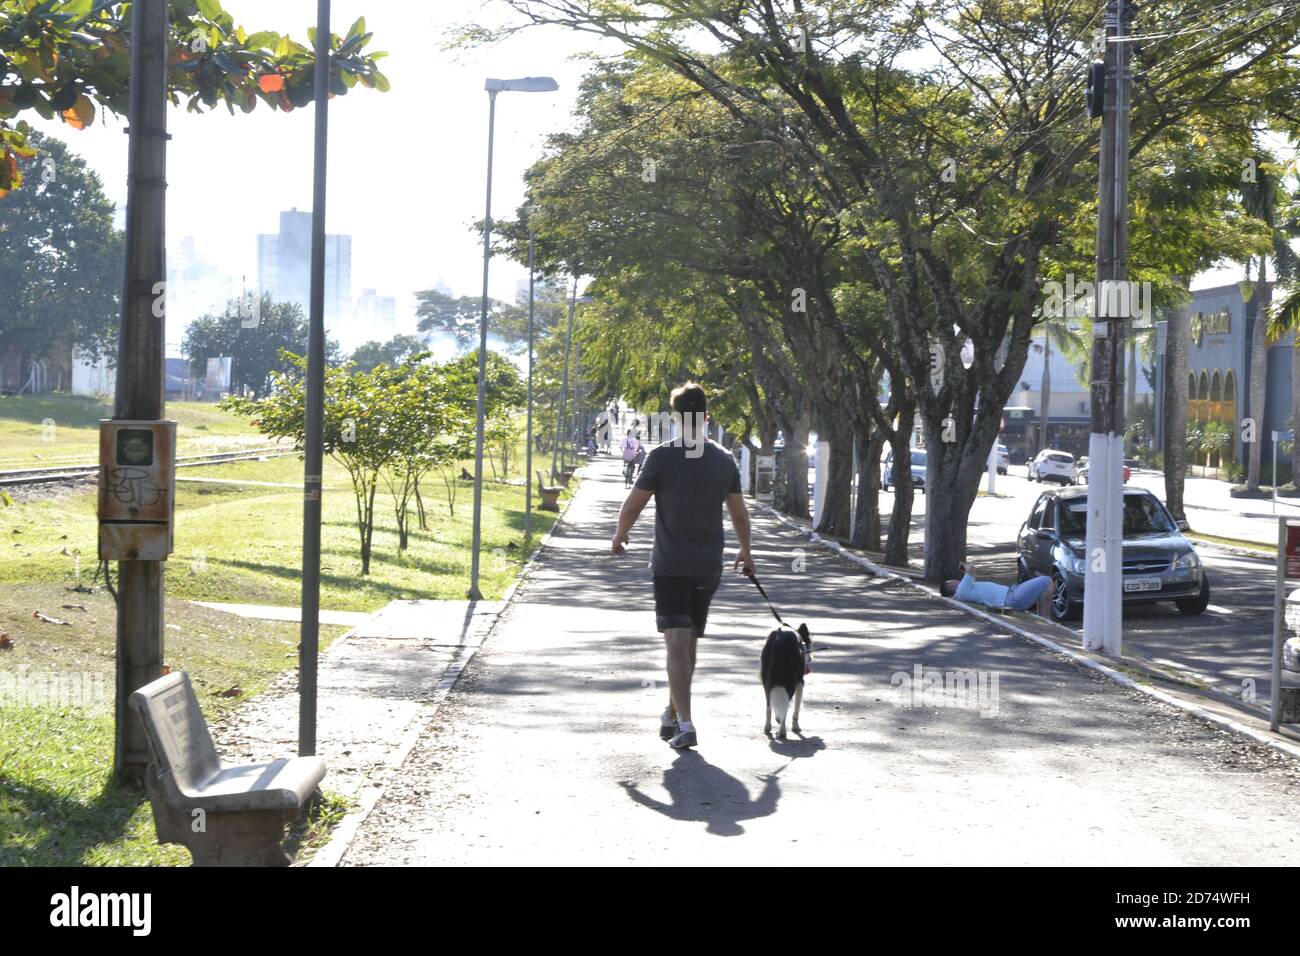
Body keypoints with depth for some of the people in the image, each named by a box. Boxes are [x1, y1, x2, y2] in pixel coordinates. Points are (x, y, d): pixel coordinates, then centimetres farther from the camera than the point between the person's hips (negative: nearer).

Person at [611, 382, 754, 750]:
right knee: (689, 641, 15)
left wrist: (620, 536, 13)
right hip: (708, 567, 4)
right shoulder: (724, 460, 4)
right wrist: (745, 552, 28)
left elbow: (633, 504, -6)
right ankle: (672, 716, 27)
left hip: (671, 565, -4)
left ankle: (684, 724, -18)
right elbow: (740, 514, 13)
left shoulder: (662, 456, -9)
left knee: (677, 642, -8)